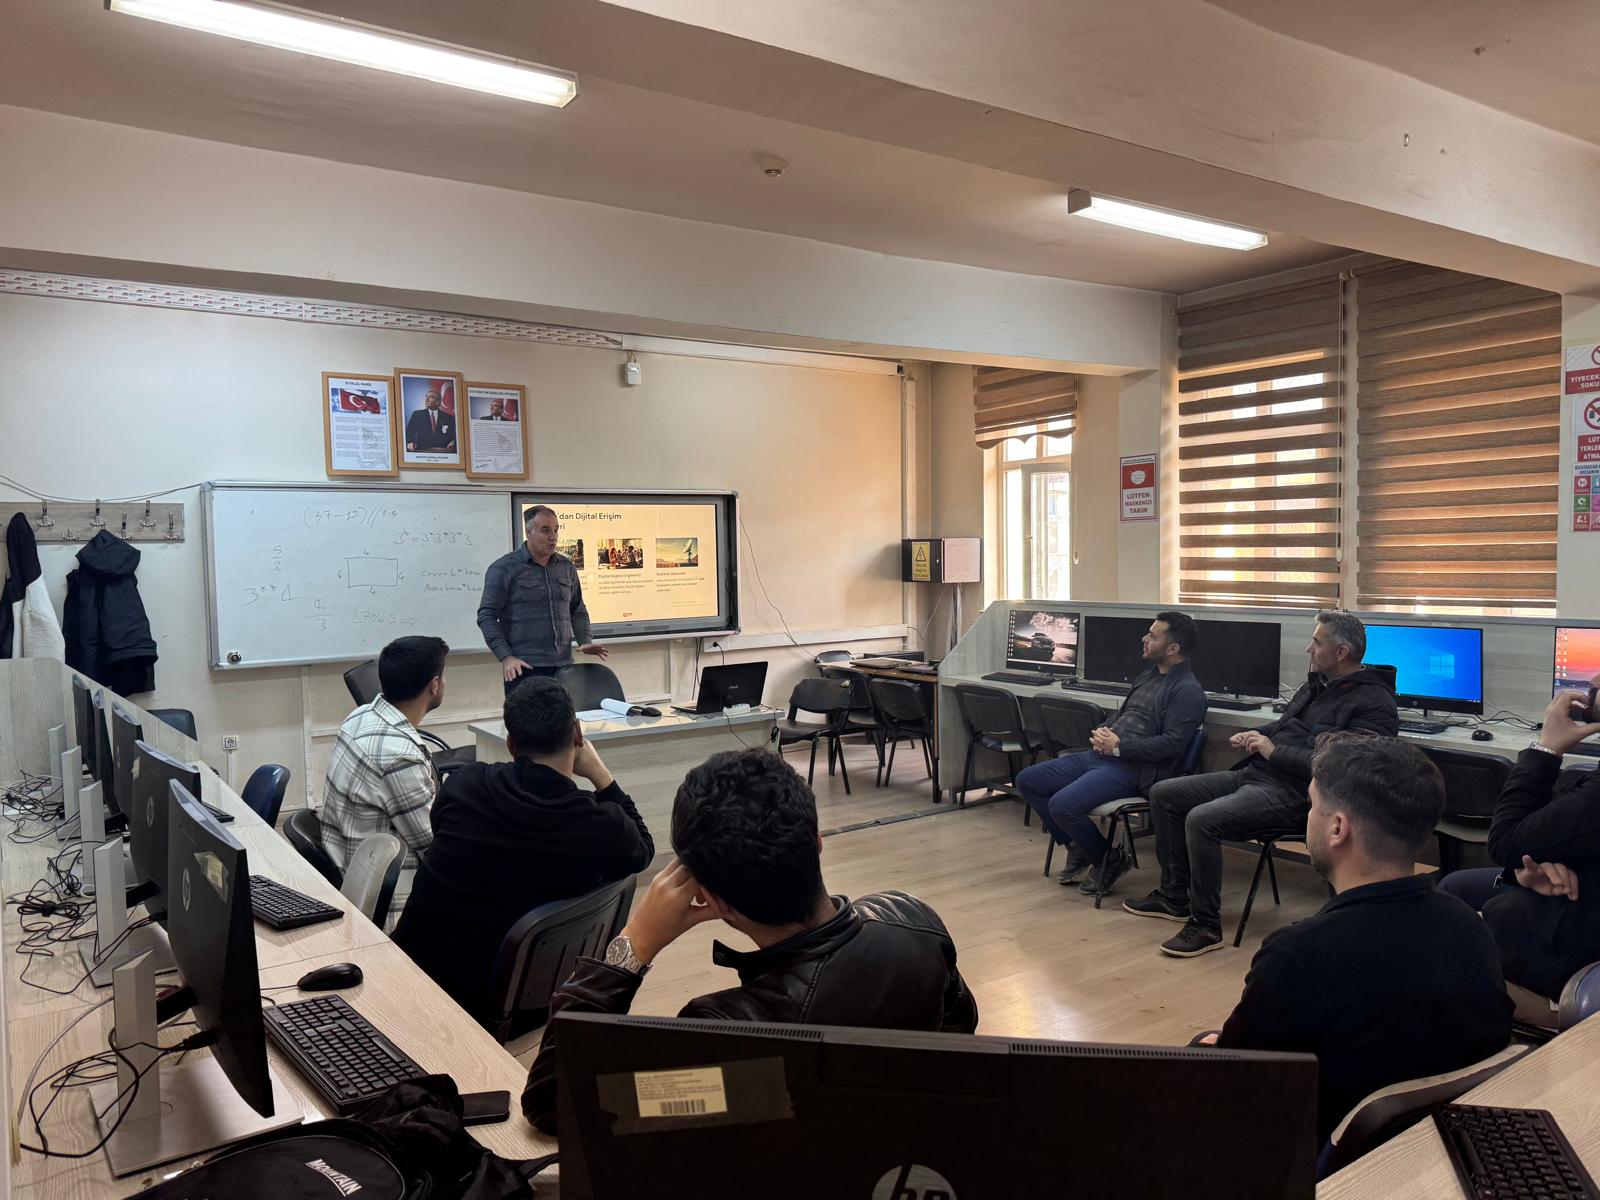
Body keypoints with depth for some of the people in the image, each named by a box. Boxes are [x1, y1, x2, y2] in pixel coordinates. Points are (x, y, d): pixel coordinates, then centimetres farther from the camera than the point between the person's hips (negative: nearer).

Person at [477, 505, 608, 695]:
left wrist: (584, 641, 3)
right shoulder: (504, 568, -2)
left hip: (564, 666, 4)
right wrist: (506, 657, -14)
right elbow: (487, 616, -4)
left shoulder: (567, 567, 13)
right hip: (525, 667, -4)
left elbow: (577, 611, 21)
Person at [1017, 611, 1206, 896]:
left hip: (1131, 769, -10)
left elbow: (1172, 743, -19)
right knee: (1027, 780, 4)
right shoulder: (1148, 676, 19)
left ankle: (1107, 859, 0)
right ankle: (1078, 848, 14)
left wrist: (1119, 747, -17)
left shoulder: (1187, 690, -10)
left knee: (1062, 805, -28)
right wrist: (1103, 730, 5)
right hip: (1099, 755, 10)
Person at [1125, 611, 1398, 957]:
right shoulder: (1315, 685, 18)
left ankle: (1206, 926, -14)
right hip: (1253, 774, 10)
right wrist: (1253, 736, 11)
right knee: (1163, 794, 5)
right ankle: (1174, 896, 15)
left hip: (1294, 794, -10)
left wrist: (1274, 751, -17)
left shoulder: (1373, 704, -11)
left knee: (1202, 819, -30)